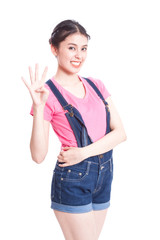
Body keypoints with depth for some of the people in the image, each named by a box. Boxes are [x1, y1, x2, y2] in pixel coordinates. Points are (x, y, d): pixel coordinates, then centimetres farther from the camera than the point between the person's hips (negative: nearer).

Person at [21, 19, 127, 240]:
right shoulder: (49, 93, -9)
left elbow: (120, 132, 0)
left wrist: (84, 152, -13)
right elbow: (38, 155, -17)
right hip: (72, 179, -6)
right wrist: (38, 107, -26)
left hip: (104, 176, 6)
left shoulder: (96, 85, 7)